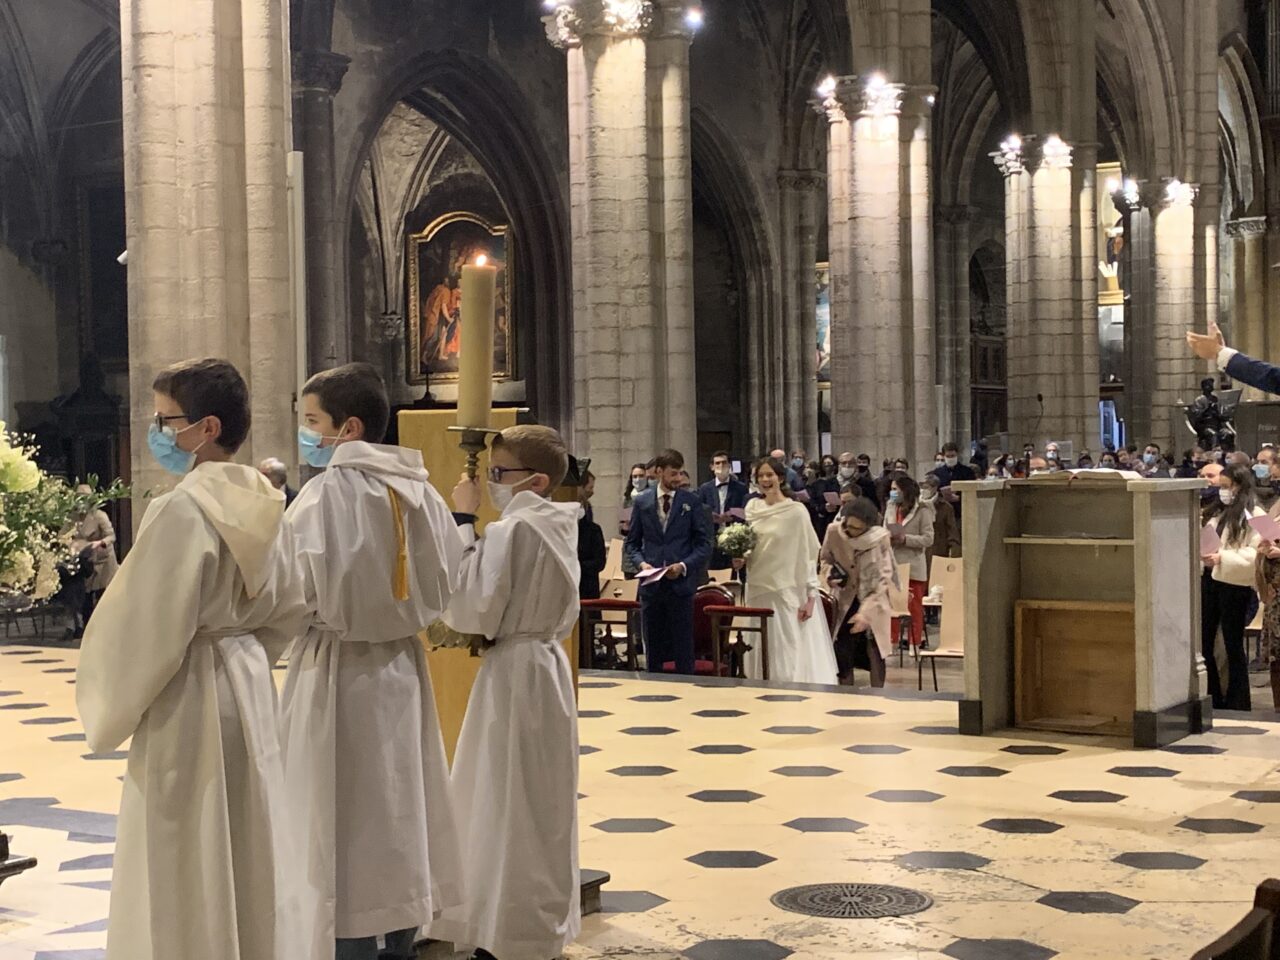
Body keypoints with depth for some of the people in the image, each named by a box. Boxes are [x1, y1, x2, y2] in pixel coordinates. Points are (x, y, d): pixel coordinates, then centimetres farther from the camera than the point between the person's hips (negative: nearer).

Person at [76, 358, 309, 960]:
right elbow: (288, 610, 12)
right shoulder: (263, 506, 3)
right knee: (249, 851, 18)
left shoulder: (180, 512, -21)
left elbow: (143, 630, -19)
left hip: (188, 704, -8)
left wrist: (109, 715, -6)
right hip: (250, 687, 8)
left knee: (186, 868, 3)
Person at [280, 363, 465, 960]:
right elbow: (446, 582, 6)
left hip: (337, 672, -6)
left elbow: (299, 591, -21)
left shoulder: (327, 491, -17)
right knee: (397, 815, 16)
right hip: (402, 666, 7)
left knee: (341, 826, 2)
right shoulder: (418, 489, 2)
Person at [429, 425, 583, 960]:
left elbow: (474, 611, -20)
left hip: (513, 675, -9)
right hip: (548, 665, 9)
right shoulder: (560, 528, 7)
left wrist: (463, 523, -17)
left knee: (507, 805, 0)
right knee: (542, 803, 15)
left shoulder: (510, 531, -19)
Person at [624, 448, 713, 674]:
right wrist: (641, 563, -8)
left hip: (681, 584, -2)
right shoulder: (642, 502, 6)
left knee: (683, 649, 0)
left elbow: (704, 544, 1)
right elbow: (632, 543, 11)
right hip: (651, 585, 2)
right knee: (653, 648, 9)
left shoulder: (692, 502, 1)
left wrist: (683, 566, -13)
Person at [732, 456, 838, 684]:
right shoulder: (752, 508, 7)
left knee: (791, 655, -3)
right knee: (761, 657, 8)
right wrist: (740, 560, -3)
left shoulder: (796, 511, -7)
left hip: (789, 592, -5)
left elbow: (808, 555, -6)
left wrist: (810, 596, -10)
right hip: (758, 590, 5)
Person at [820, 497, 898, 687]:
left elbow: (884, 579, -19)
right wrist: (829, 575, -16)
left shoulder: (880, 538, -21)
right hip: (846, 602, 2)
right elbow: (825, 558, 7)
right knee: (842, 654, 2)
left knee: (875, 653, -5)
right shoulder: (834, 532, -15)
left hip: (874, 601, -2)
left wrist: (865, 612, -26)